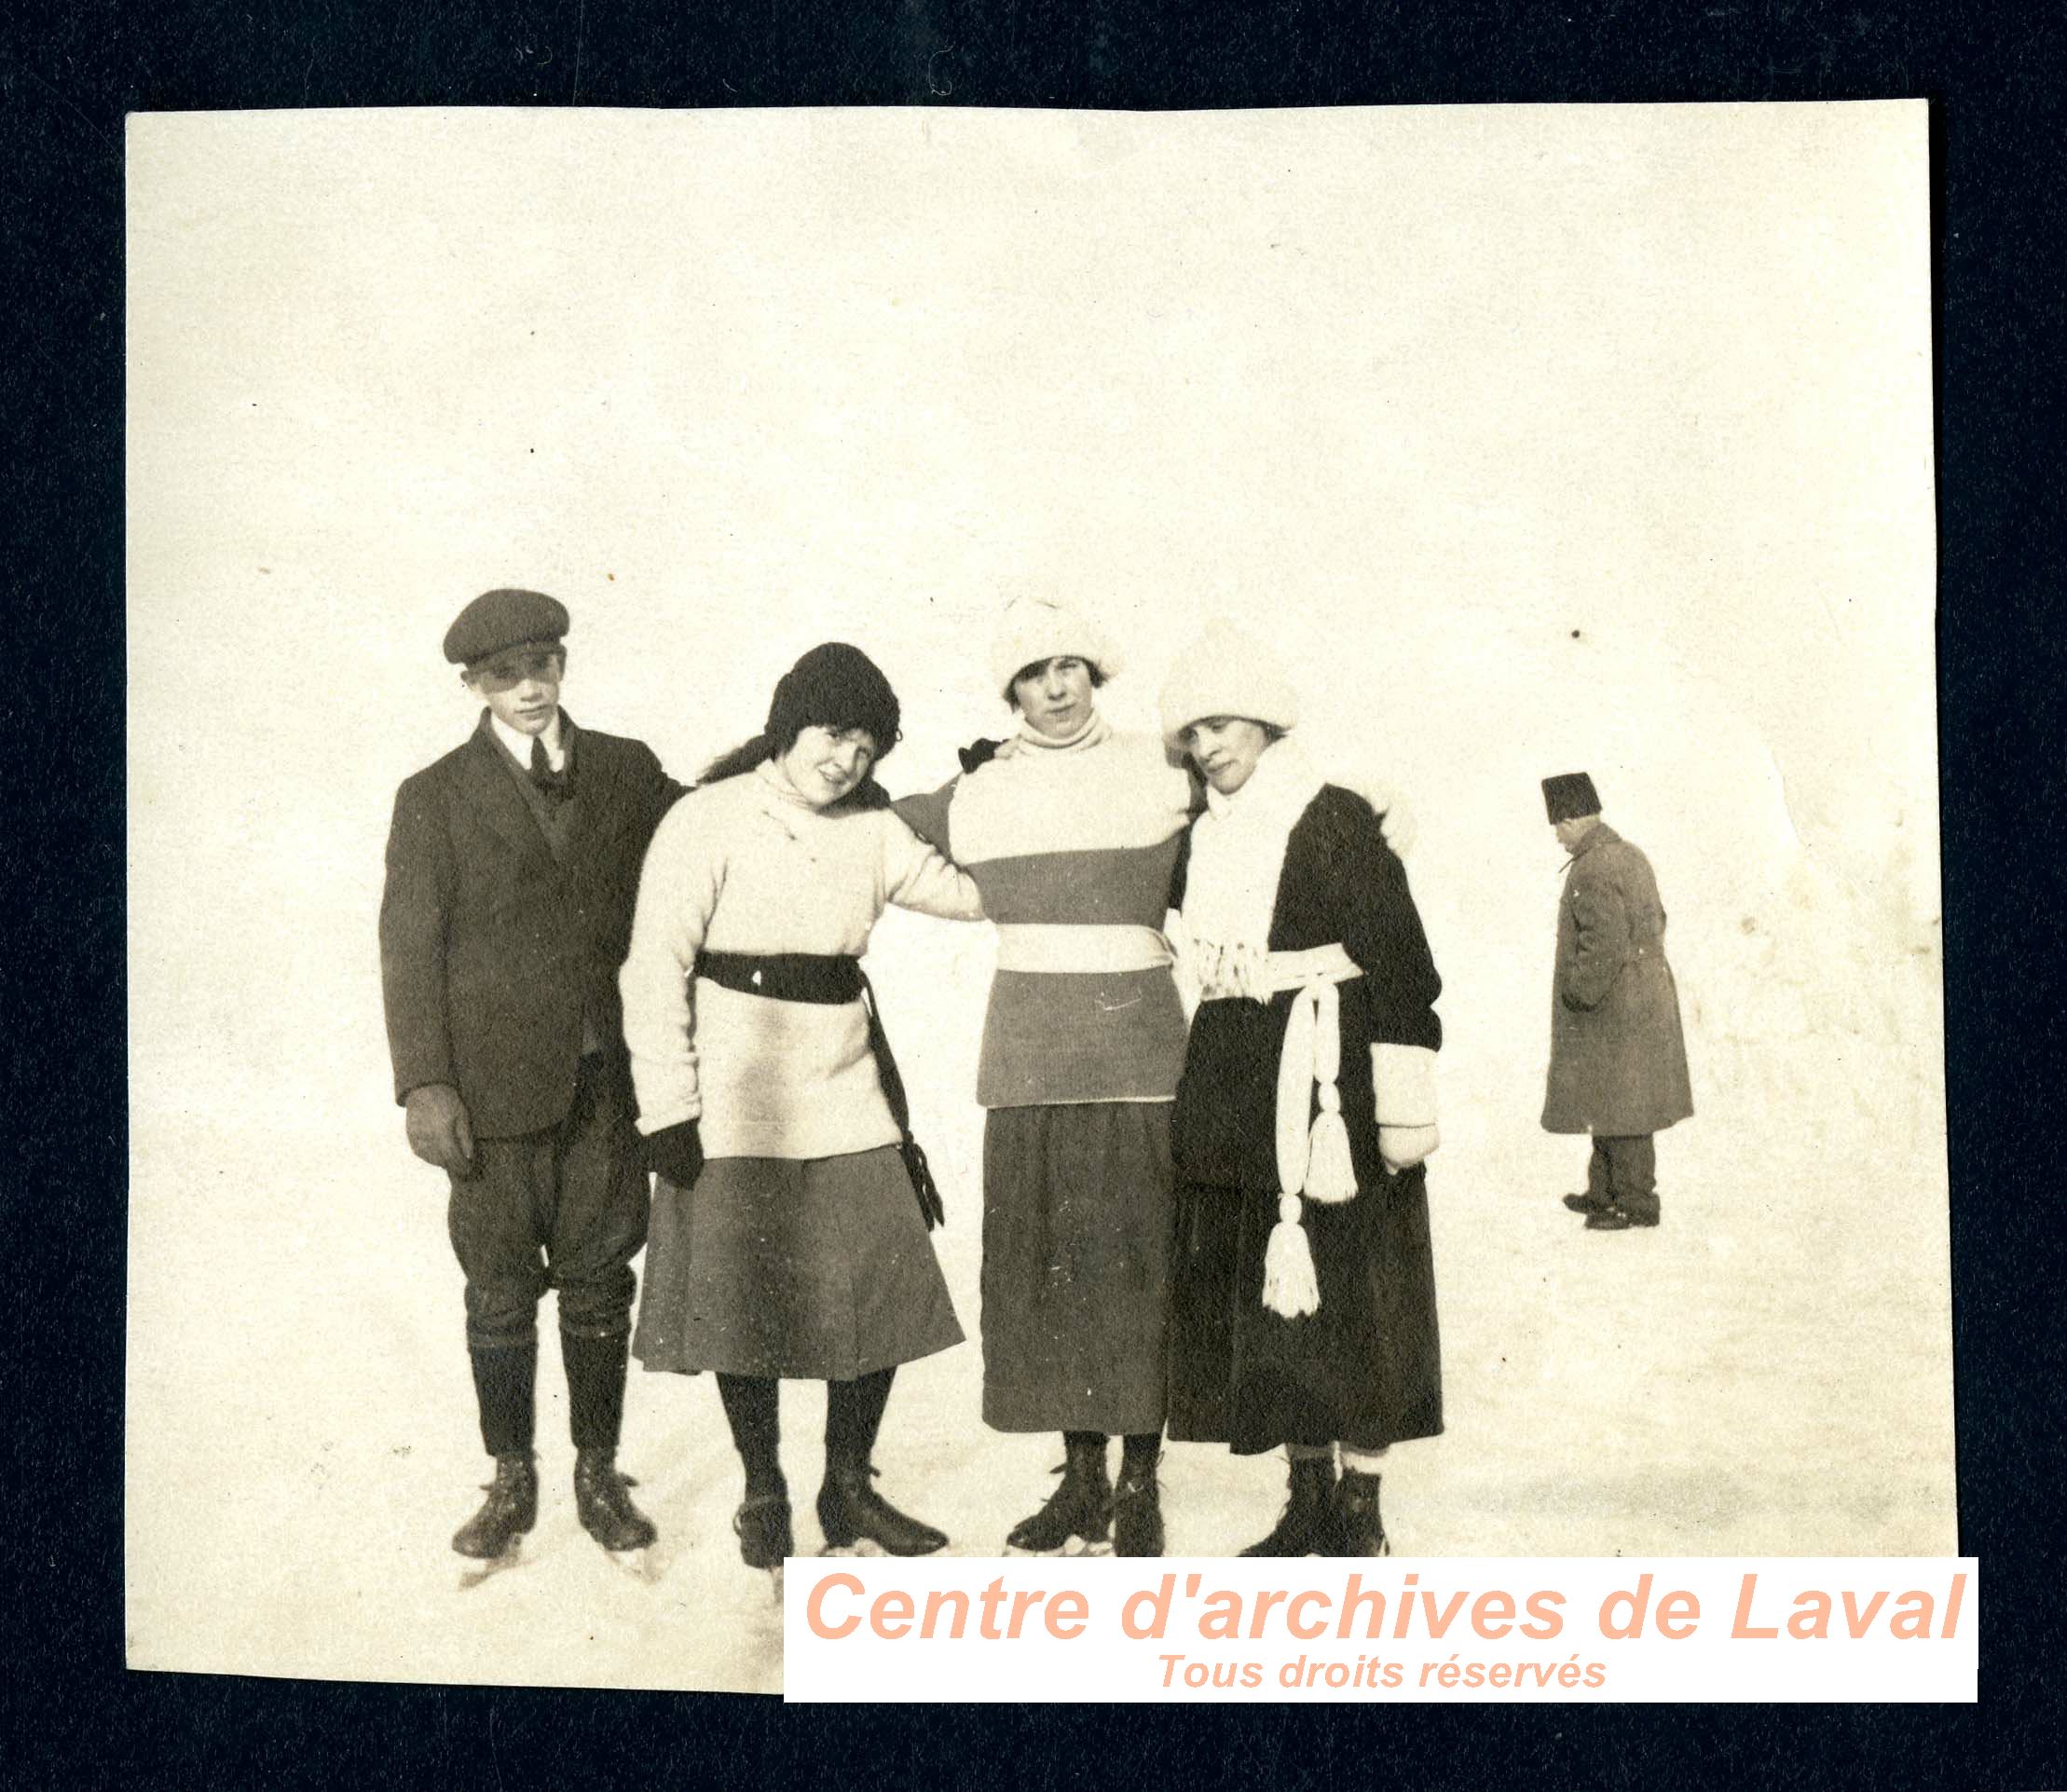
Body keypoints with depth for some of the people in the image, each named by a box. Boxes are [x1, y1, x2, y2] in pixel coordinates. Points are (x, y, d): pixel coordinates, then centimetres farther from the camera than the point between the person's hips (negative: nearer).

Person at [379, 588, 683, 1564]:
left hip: (606, 1081, 2)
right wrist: (424, 1084, -11)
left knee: (599, 1286, 9)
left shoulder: (627, 771, 9)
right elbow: (409, 948, -3)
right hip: (497, 1084, -2)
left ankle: (600, 1475, 23)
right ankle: (511, 1484, 21)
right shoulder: (435, 799, 1)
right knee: (501, 1293, 6)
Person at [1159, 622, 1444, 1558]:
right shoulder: (1207, 837, 11)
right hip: (1234, 1087, 7)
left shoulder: (1334, 821, -10)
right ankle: (1310, 1503, 21)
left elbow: (1401, 968, -12)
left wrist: (1404, 1106, -15)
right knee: (1263, 1295, 10)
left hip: (1329, 1085, -7)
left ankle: (1360, 1515, 9)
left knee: (1345, 1293, -1)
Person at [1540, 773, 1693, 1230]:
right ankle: (1605, 1192, 25)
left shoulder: (1590, 870, -19)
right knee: (1610, 1102, 17)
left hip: (1611, 1008, -10)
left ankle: (1636, 1201, 3)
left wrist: (1580, 992, -17)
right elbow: (1655, 922, 19)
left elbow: (1603, 943, -25)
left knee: (1618, 1104, -3)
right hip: (1646, 996, 10)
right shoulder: (1632, 856, 12)